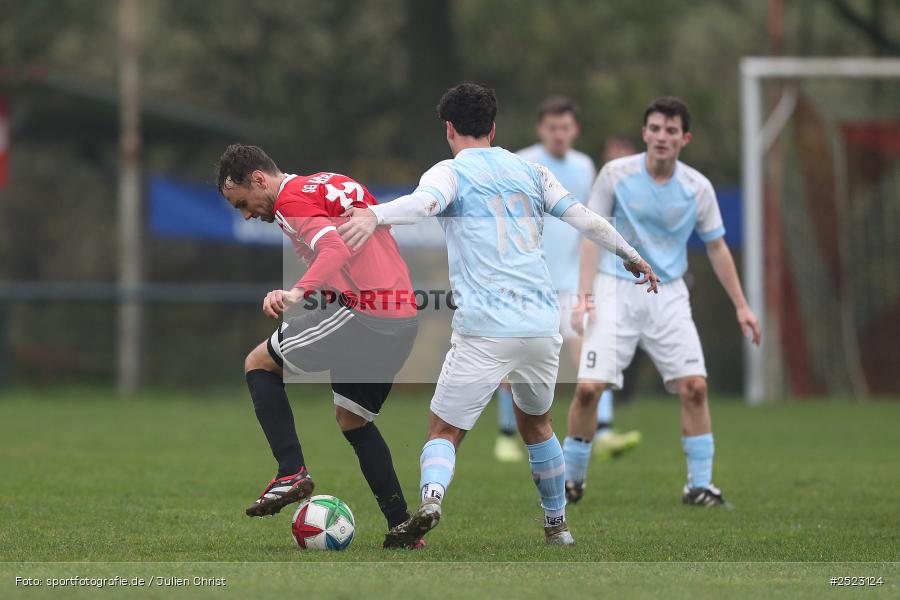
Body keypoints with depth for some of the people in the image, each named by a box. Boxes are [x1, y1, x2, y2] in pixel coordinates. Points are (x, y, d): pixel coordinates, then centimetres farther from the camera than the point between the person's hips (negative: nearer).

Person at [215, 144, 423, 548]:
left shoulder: (291, 200, -7)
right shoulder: (332, 182, 21)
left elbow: (337, 249, -24)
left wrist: (297, 292, -37)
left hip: (362, 315, -9)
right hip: (405, 321, 9)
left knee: (259, 363, 7)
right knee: (352, 418, 23)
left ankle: (291, 472, -6)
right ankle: (401, 526, 15)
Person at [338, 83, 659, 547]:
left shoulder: (450, 172, 2)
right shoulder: (529, 171, 16)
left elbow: (425, 201, -21)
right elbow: (585, 219, 16)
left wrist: (374, 215, -40)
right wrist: (632, 258, 32)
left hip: (484, 332, -4)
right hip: (543, 327, 4)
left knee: (444, 432, 0)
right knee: (536, 424, 28)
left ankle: (430, 498, -29)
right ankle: (557, 524, 32)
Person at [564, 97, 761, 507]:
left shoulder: (698, 188, -1)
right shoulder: (616, 174, -6)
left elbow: (716, 247, 10)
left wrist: (741, 306, 9)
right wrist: (584, 297, -11)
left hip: (668, 295, 2)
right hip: (616, 290, -2)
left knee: (694, 386, -10)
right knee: (589, 387, -12)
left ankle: (699, 485, 2)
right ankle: (571, 480, 7)